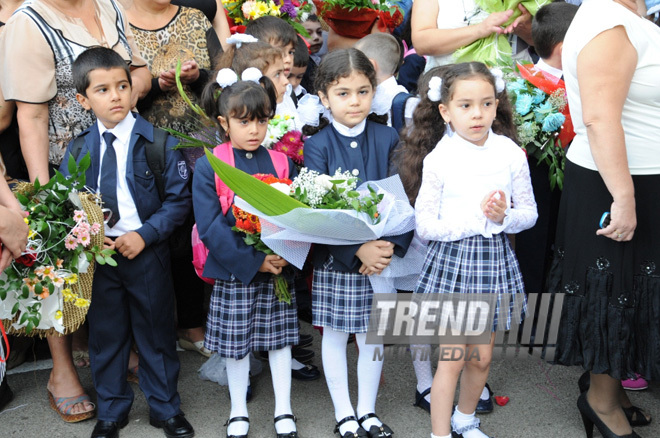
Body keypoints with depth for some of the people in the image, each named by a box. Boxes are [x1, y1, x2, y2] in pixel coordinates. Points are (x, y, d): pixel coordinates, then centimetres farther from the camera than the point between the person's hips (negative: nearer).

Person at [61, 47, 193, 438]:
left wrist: (144, 234, -17)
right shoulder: (78, 150, 1)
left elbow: (178, 198, -7)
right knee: (106, 334, 14)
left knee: (156, 332, 11)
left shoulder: (158, 141, -7)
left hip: (147, 251, -2)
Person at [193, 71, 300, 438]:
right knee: (236, 343, 10)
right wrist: (253, 260, -20)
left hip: (278, 270, 2)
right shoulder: (208, 167, -7)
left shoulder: (281, 163, 2)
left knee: (279, 339, 11)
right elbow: (210, 226, -13)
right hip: (233, 273, -2)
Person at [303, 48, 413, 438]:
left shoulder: (388, 139, -1)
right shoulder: (318, 145, -8)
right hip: (335, 259, -2)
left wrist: (391, 246, -17)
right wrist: (358, 249, -23)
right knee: (335, 335, 10)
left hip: (382, 256, 2)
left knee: (373, 334, 13)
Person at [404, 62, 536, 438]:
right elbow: (424, 225, -12)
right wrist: (478, 217, -19)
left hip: (495, 259, 3)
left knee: (482, 357, 15)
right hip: (453, 260, -3)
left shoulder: (511, 154, -3)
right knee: (453, 358, 0)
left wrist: (504, 216, -18)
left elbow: (529, 213, 3)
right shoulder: (437, 160, -10)